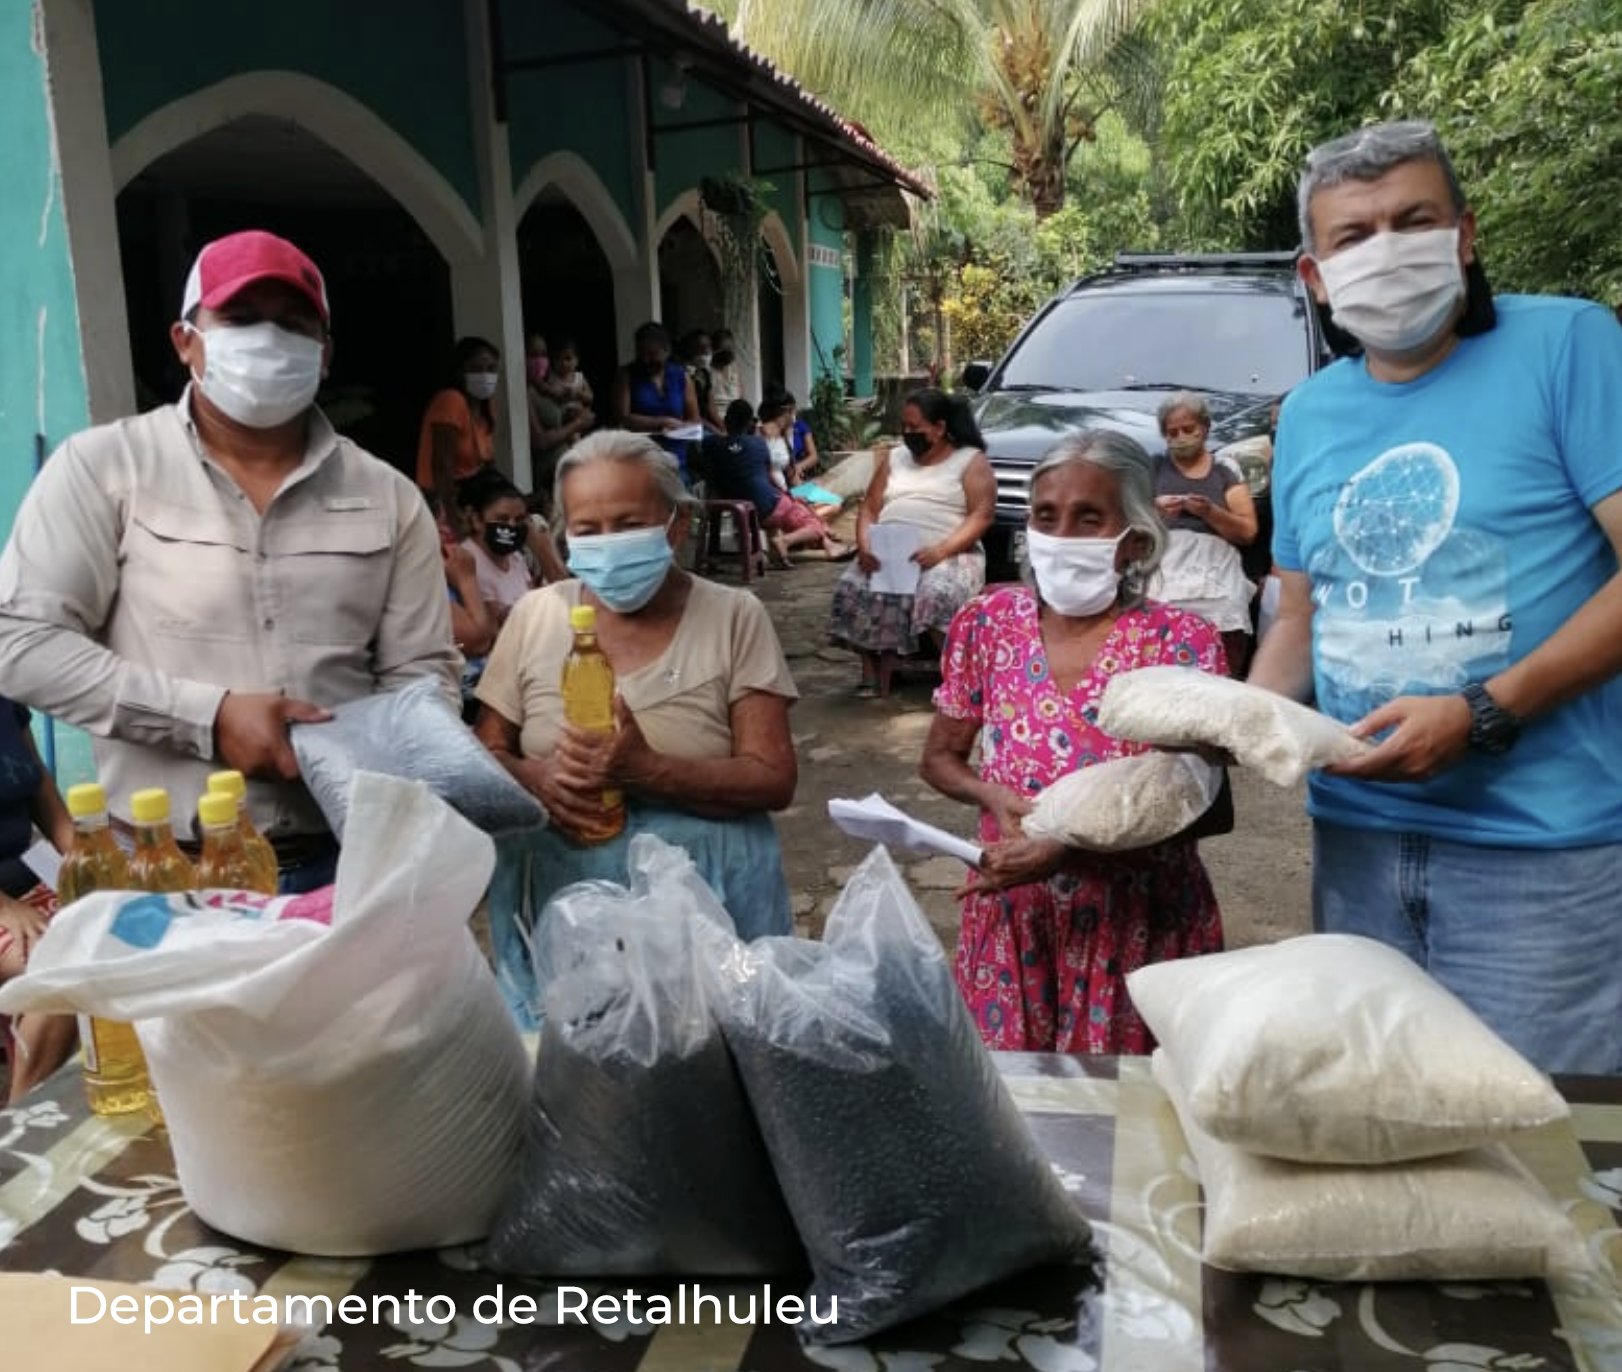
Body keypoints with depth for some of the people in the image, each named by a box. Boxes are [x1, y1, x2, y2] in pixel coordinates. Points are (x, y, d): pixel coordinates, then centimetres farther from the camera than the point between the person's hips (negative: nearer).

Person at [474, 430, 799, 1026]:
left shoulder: (734, 618, -4)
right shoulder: (535, 616, 3)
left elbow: (774, 780, -9)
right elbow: (484, 754, 8)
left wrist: (645, 770, -22)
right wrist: (537, 779, -15)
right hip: (557, 890, 2)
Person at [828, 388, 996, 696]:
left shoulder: (971, 460, 7)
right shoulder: (893, 458, 22)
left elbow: (981, 515, -5)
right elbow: (869, 509, 17)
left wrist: (940, 550, -19)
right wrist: (864, 546, -5)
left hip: (949, 554, -4)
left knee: (938, 595, -37)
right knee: (854, 589, -26)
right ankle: (873, 675, -19)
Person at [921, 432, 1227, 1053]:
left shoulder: (1181, 642, -11)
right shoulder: (989, 621, -2)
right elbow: (940, 757, 8)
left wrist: (1068, 845, -24)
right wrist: (997, 798, -14)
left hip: (1137, 926, -2)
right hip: (1011, 920, 2)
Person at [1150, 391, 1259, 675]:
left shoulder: (1227, 473, 16)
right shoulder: (1152, 468, 17)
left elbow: (1248, 532, 10)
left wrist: (1210, 512, -7)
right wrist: (1154, 510, -8)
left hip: (1216, 580, 1)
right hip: (1164, 577, -1)